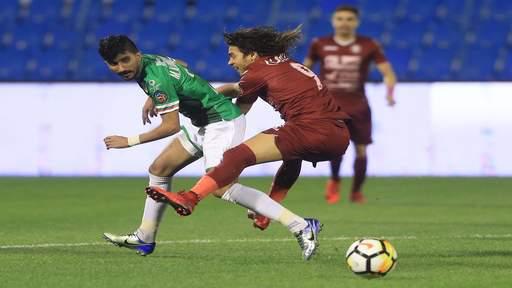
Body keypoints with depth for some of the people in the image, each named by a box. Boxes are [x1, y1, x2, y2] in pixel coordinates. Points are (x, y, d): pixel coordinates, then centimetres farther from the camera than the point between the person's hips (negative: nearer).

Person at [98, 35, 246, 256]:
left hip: (223, 121, -11)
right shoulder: (148, 62, 4)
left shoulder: (156, 78, -25)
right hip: (201, 122, 11)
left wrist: (130, 141, -18)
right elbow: (179, 66, 26)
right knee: (159, 169, 11)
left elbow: (171, 126, -25)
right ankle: (144, 238, 18)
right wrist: (152, 98, 21)